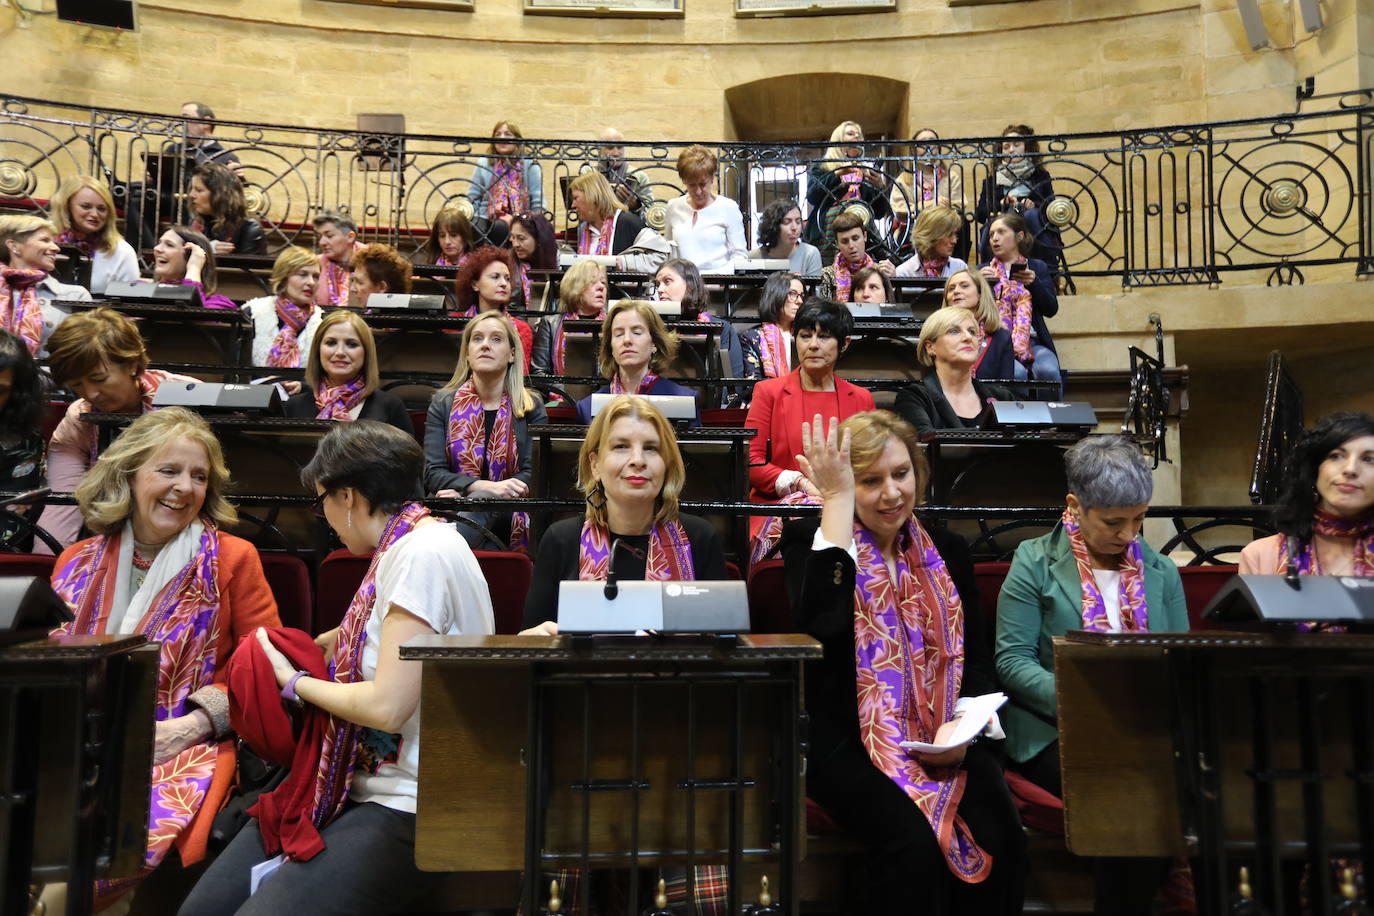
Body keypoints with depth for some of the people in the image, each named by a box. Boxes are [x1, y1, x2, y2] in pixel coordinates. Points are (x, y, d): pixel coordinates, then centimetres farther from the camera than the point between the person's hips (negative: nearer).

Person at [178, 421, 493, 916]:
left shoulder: (425, 552, -19)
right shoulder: (400, 548, 10)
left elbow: (387, 706, -22)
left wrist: (295, 682, -7)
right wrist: (301, 652, 13)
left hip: (412, 810, -8)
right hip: (360, 783, 9)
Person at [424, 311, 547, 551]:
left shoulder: (532, 409, 10)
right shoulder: (443, 403, 12)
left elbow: (532, 474, -1)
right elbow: (433, 472, 0)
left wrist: (463, 493, -13)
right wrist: (486, 485, -20)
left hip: (507, 516, 0)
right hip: (450, 512, 0)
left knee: (485, 501, -37)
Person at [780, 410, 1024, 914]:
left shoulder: (948, 551, 14)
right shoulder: (808, 540, 1)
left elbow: (977, 658, 13)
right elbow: (822, 624, -20)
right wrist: (836, 499, -16)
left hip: (948, 745, 4)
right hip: (848, 742, -3)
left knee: (1002, 839, -23)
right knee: (913, 843, -30)